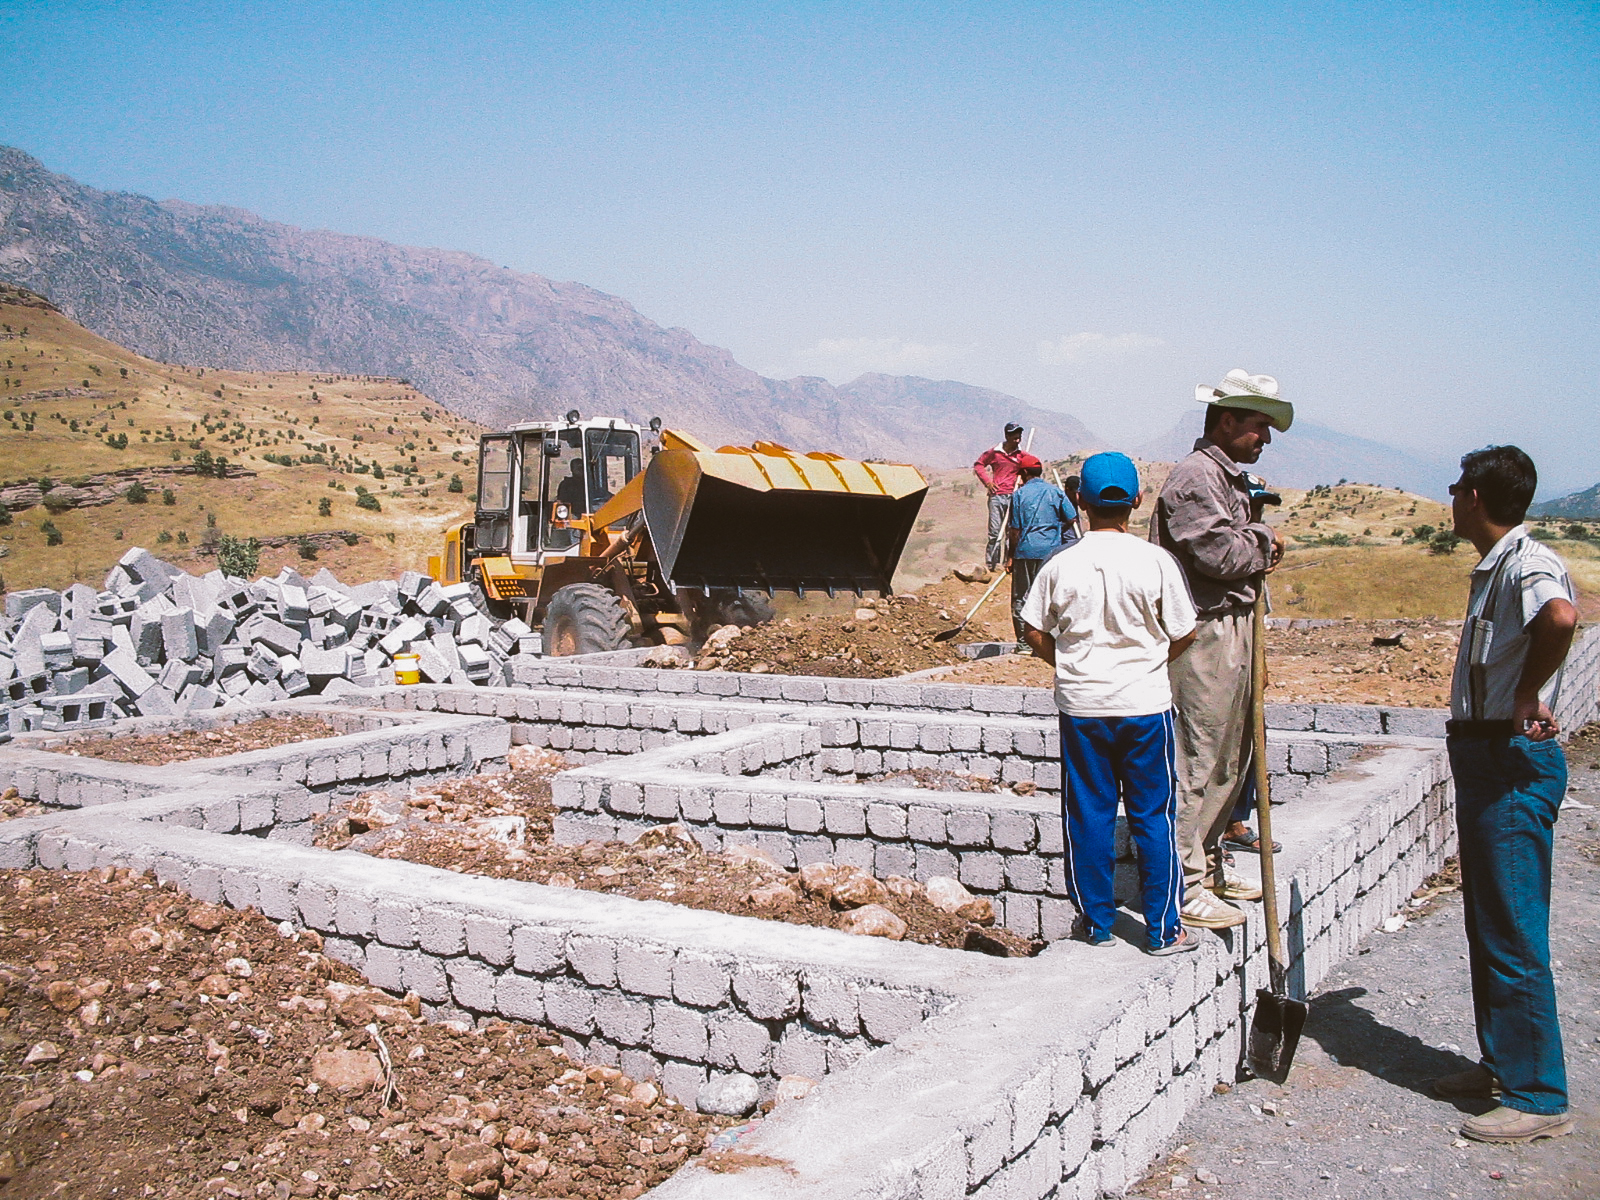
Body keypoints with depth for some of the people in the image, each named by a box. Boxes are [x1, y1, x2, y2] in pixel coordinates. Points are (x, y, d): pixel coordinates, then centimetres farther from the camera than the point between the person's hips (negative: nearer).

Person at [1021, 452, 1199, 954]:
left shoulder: (1060, 566, -6)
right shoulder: (1157, 561, -9)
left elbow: (1035, 632, 3)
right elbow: (1184, 635, -2)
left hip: (1080, 706, 1)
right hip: (1145, 704, -1)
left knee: (1087, 815, 11)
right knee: (1154, 816, 8)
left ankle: (1095, 921, 20)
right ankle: (1163, 929, 14)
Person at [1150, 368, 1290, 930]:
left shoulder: (1232, 478, 20)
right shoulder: (1195, 477, -14)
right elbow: (1219, 553, -22)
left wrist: (1257, 547, 7)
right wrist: (1264, 540, -4)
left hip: (1234, 629, 11)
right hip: (1203, 634, -11)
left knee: (1230, 757, 16)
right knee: (1195, 759, -6)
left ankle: (1208, 863, 29)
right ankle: (1183, 884, 1)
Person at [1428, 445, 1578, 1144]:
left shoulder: (1528, 563, -17)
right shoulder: (1492, 568, 15)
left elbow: (1561, 617, -40)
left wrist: (1529, 697, -28)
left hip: (1515, 762, -10)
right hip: (1484, 758, 10)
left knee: (1513, 932, -4)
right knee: (1486, 922, 17)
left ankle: (1538, 1097, 6)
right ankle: (1500, 1064, 30)